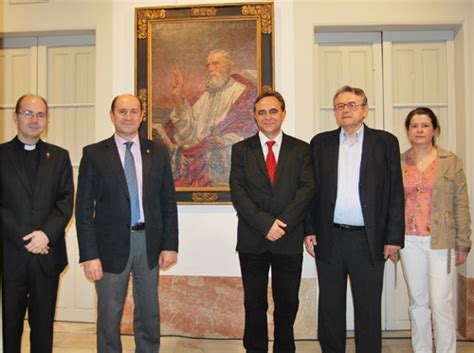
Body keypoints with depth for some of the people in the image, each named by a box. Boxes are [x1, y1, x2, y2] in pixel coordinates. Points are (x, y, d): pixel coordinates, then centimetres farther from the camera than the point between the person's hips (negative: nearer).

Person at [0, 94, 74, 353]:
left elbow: (66, 202, 2)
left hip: (47, 253, 2)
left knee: (44, 322, 10)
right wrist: (24, 238, -11)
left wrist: (46, 233, -12)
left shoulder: (59, 157, 10)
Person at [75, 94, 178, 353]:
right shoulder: (94, 154, -2)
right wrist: (89, 255, -10)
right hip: (112, 244, -2)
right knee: (109, 314, 10)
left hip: (149, 242, 2)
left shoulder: (158, 152, 5)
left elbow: (168, 202, 6)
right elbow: (84, 208, -4)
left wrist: (170, 244, 0)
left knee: (149, 312, 15)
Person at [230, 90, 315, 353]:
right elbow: (238, 193, -4)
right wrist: (265, 224, -14)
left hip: (289, 239, 1)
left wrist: (282, 223, -14)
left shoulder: (301, 149, 6)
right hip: (252, 240, 0)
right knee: (254, 304, 11)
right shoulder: (241, 150, 5)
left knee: (287, 304, 11)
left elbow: (307, 189, -3)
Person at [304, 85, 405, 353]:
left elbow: (395, 192, 0)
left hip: (369, 240, -1)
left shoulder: (386, 142, 3)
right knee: (330, 308, 12)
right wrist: (309, 230, 1)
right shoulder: (321, 142, 7)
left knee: (369, 308, 8)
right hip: (329, 238, 2)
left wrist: (394, 237, -4)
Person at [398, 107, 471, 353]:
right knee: (417, 302, 11)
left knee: (441, 303, -5)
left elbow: (461, 205, 1)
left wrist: (462, 244, -2)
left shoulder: (451, 162, 1)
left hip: (441, 241, -2)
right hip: (409, 241, 2)